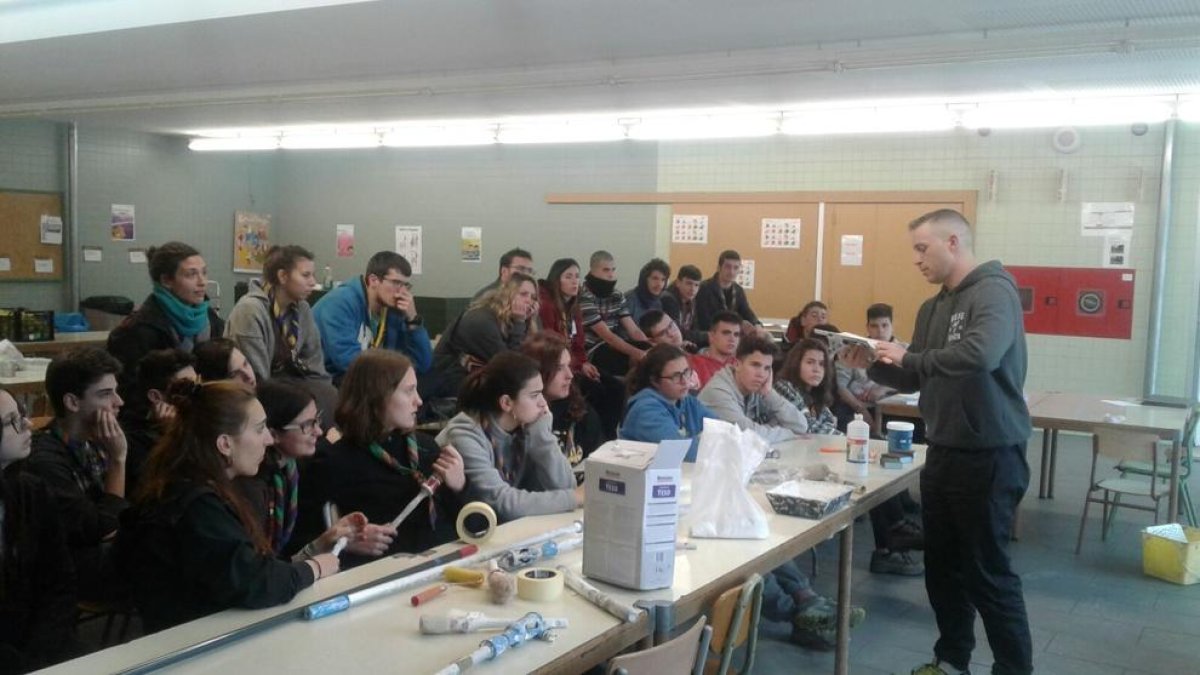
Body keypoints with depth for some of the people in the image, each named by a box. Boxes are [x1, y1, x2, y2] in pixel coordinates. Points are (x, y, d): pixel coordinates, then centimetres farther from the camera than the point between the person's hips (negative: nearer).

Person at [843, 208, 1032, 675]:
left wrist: (909, 357, -23)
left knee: (987, 572, 0)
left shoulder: (992, 291, -15)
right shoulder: (934, 307, 12)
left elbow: (982, 354, -34)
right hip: (944, 454, 9)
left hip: (989, 457, -8)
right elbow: (915, 378, 15)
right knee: (942, 566, 16)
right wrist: (872, 365, -1)